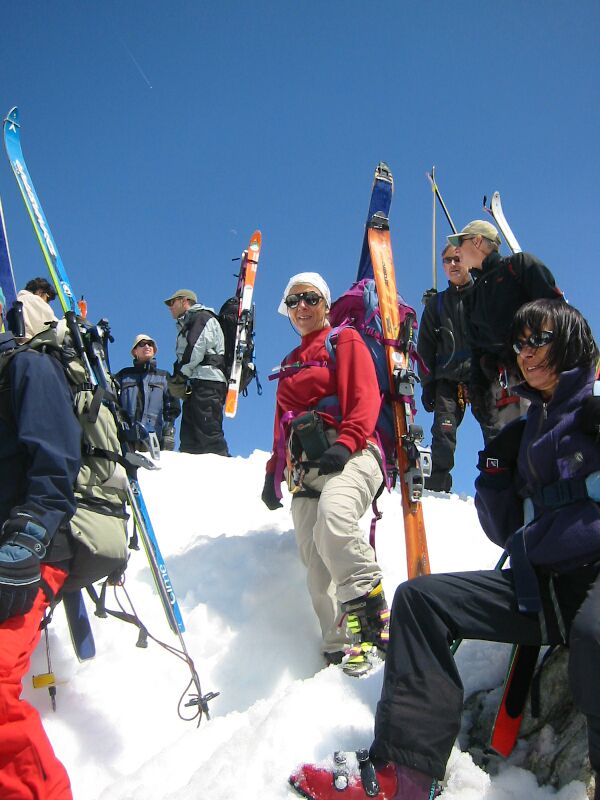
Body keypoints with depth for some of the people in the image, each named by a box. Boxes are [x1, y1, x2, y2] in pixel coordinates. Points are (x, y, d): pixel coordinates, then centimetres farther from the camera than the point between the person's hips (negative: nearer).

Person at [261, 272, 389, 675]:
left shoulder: (346, 341, 11)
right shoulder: (290, 364, 30)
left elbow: (366, 397, -3)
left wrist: (345, 443, -18)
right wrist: (274, 470, 20)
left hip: (350, 456, -6)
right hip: (305, 466, 6)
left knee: (332, 519, -35)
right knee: (316, 562, -10)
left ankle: (372, 612, -25)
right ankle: (341, 646, -10)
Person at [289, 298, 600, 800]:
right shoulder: (528, 431, 21)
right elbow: (508, 533, 17)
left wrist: (533, 543, -10)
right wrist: (495, 471, 5)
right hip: (542, 583, 7)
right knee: (419, 599, -5)